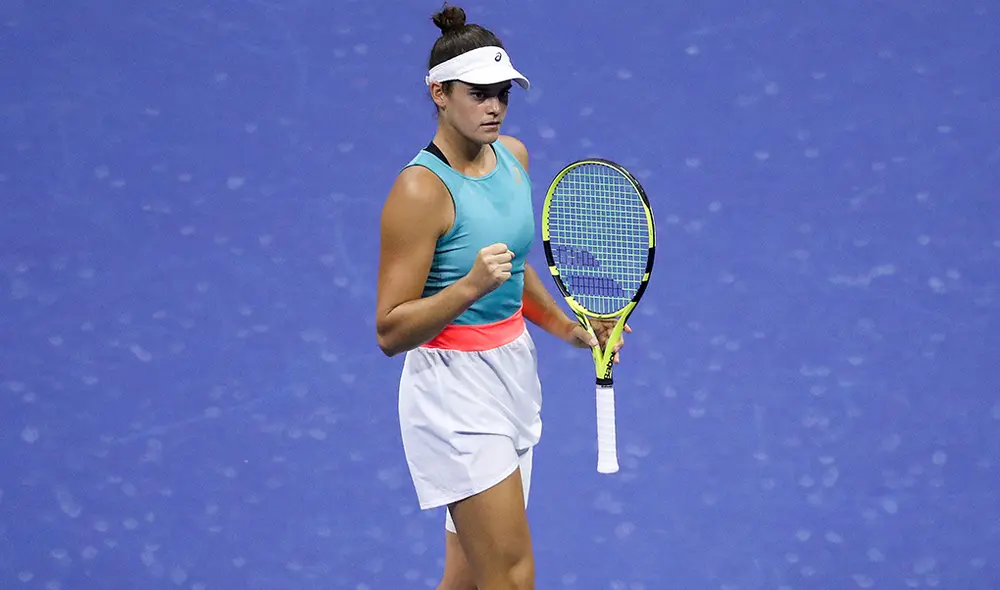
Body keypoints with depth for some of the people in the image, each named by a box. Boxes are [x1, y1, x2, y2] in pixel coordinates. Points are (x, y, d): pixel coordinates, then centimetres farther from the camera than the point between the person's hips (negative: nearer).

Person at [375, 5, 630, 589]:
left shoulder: (513, 155, 5)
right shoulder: (421, 189, -19)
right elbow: (391, 332, -19)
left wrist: (568, 327, 11)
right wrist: (471, 285, -32)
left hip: (514, 372, 8)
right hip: (454, 391, -8)